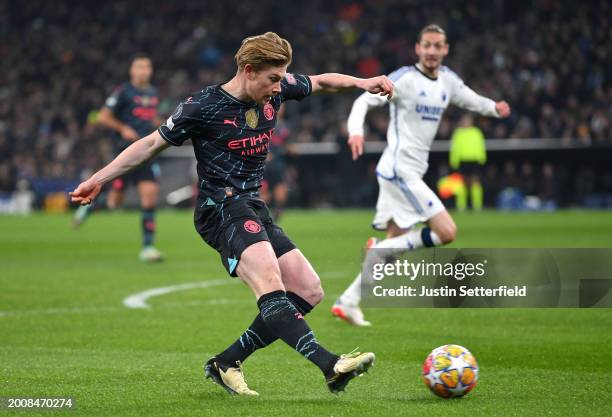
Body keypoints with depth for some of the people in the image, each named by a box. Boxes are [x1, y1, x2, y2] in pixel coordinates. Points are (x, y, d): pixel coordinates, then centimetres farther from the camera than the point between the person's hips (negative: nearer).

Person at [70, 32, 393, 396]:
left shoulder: (277, 90, 5)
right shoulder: (203, 106, -10)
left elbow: (321, 82, 23)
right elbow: (152, 144, -2)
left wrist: (361, 83, 6)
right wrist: (99, 179, -2)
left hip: (254, 209, 8)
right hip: (220, 208, -8)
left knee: (309, 290, 1)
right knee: (269, 279, -31)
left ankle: (227, 364, 1)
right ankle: (328, 364, -48)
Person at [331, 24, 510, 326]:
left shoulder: (448, 80, 12)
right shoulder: (405, 79, -10)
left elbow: (471, 100, 25)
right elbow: (365, 100, -15)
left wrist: (494, 108, 3)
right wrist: (355, 131, -33)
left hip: (411, 174, 9)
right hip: (400, 170, -9)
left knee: (398, 244, 8)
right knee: (446, 232, -15)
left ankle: (347, 302, 10)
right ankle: (379, 250, -7)